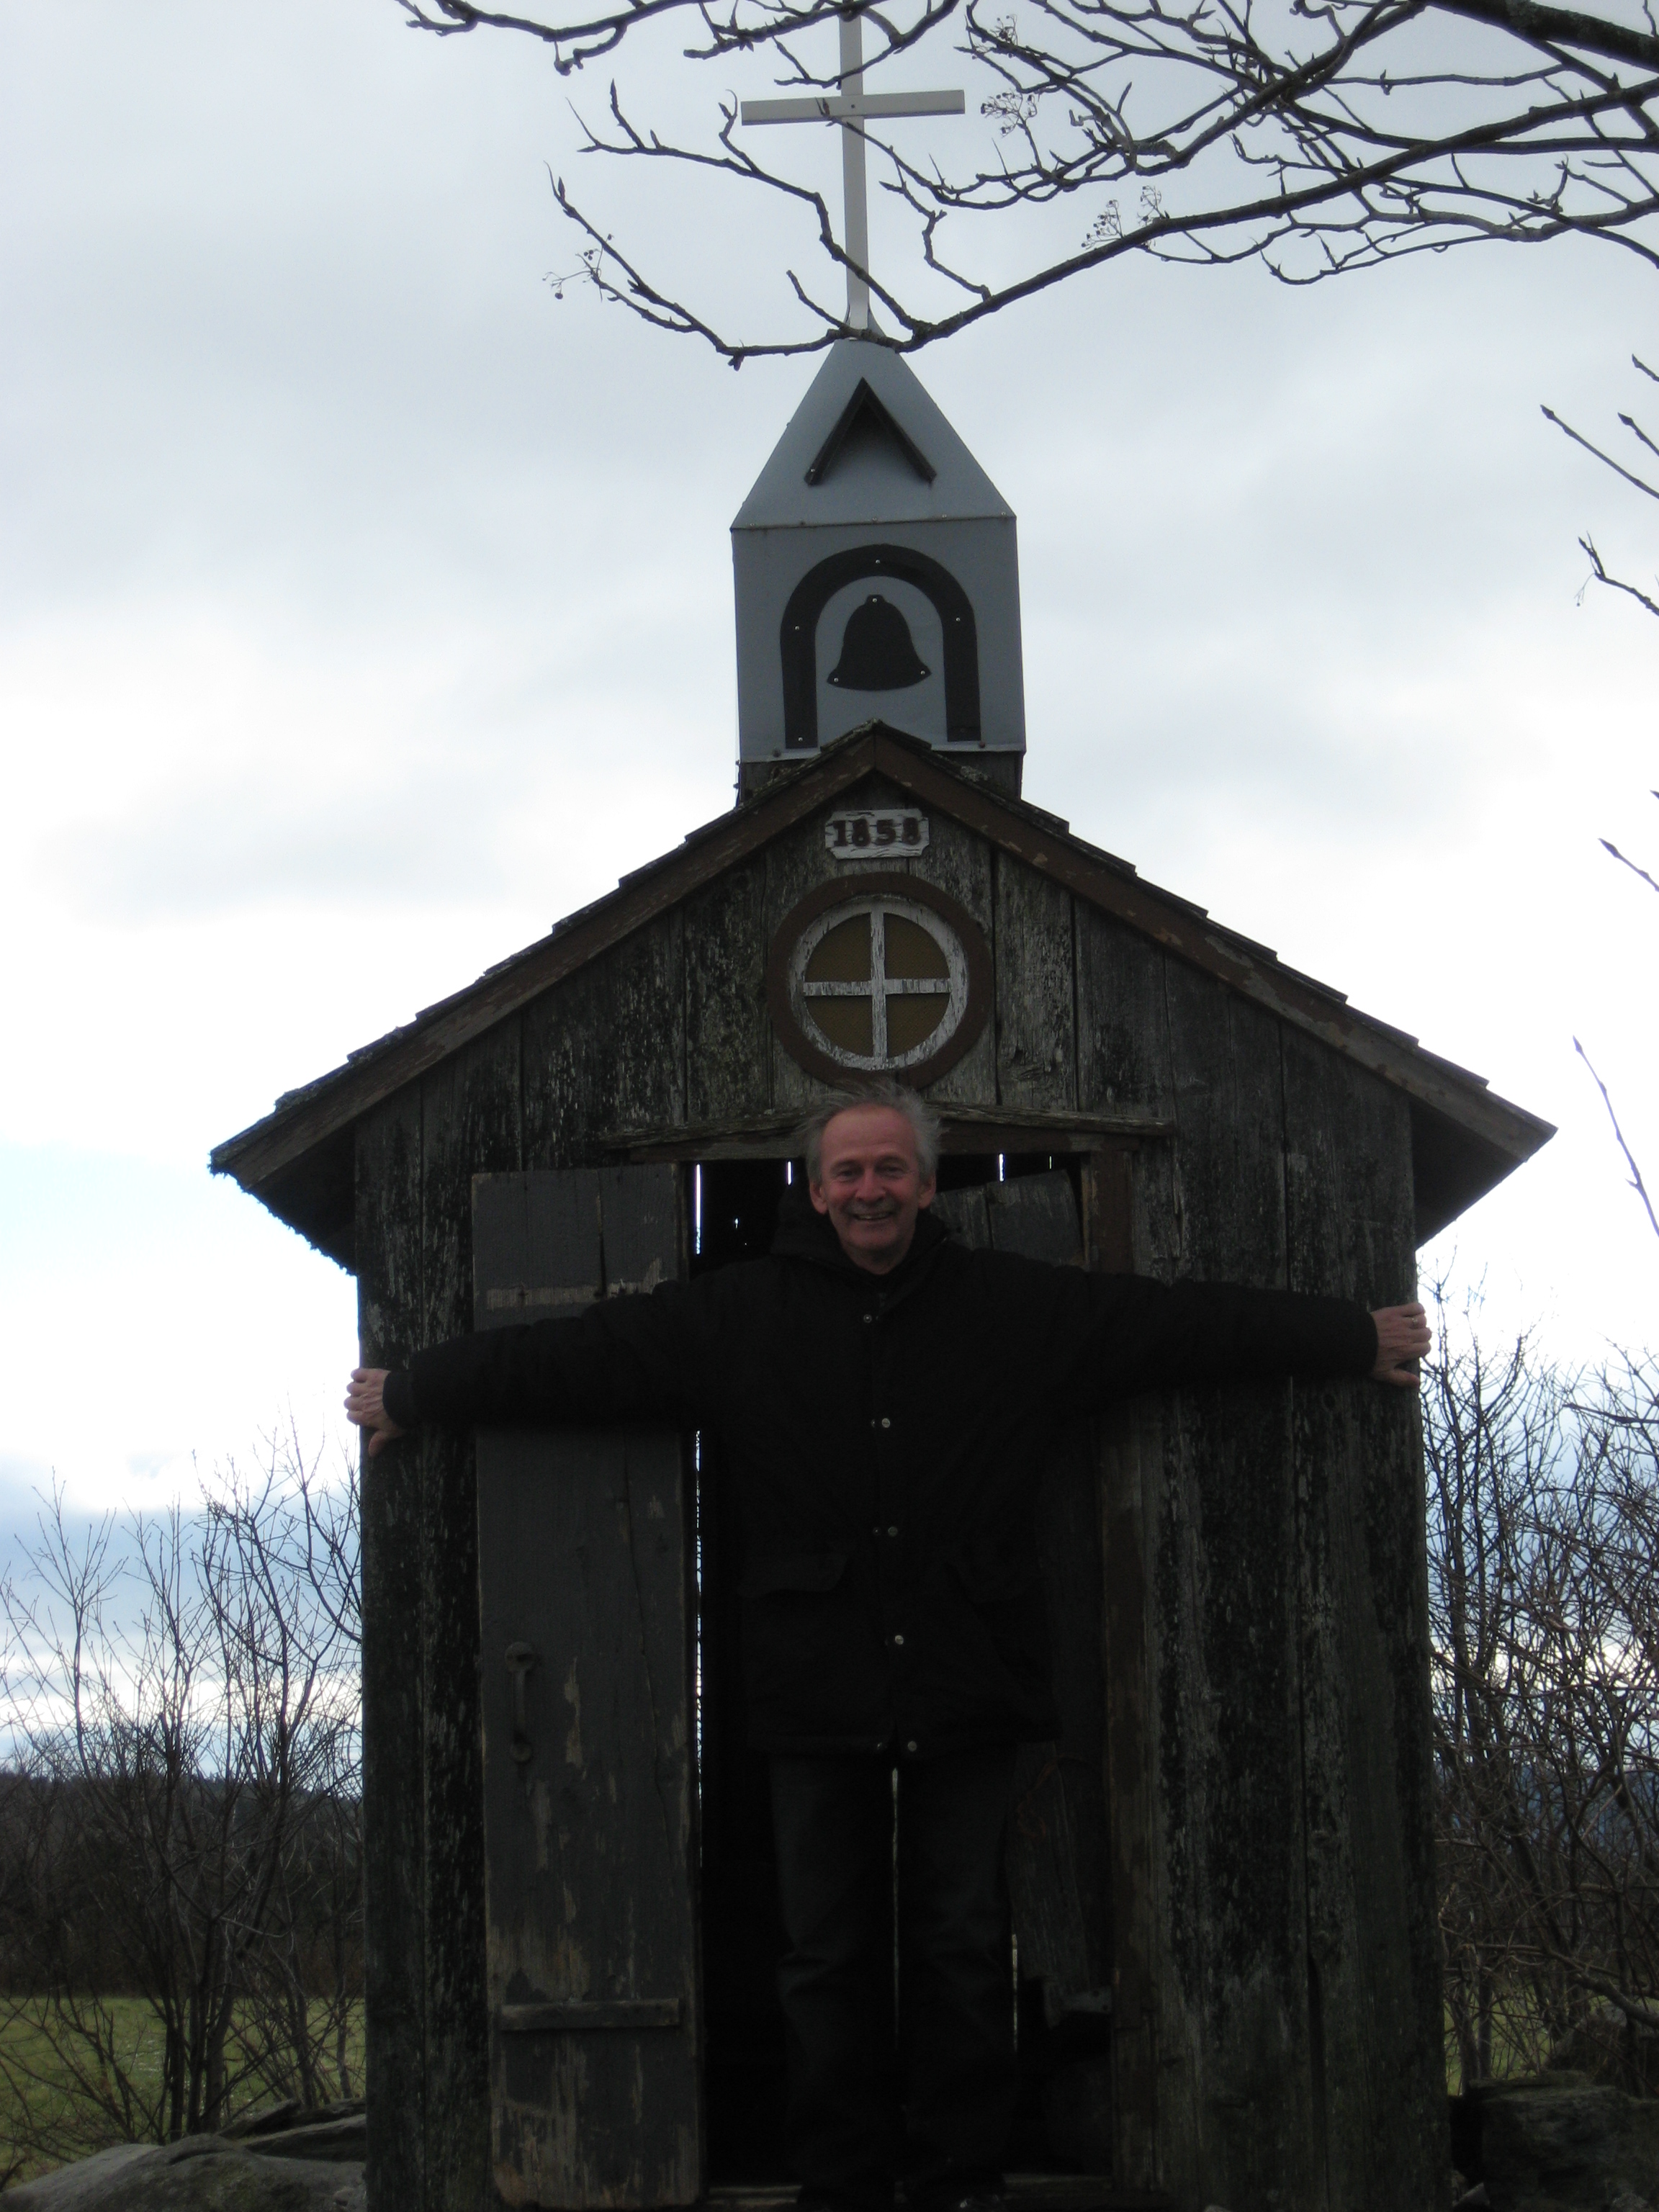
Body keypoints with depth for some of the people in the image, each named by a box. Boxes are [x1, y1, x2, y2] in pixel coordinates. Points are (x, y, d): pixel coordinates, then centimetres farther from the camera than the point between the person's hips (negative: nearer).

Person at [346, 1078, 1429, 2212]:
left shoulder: (1025, 1307, 5)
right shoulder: (736, 1317, 5)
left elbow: (1196, 1321, 9)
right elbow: (566, 1355, 9)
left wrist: (1359, 1337, 12)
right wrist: (408, 1395, 12)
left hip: (968, 1693, 0)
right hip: (818, 1694, 0)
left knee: (964, 1952, 5)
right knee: (830, 1958, 5)